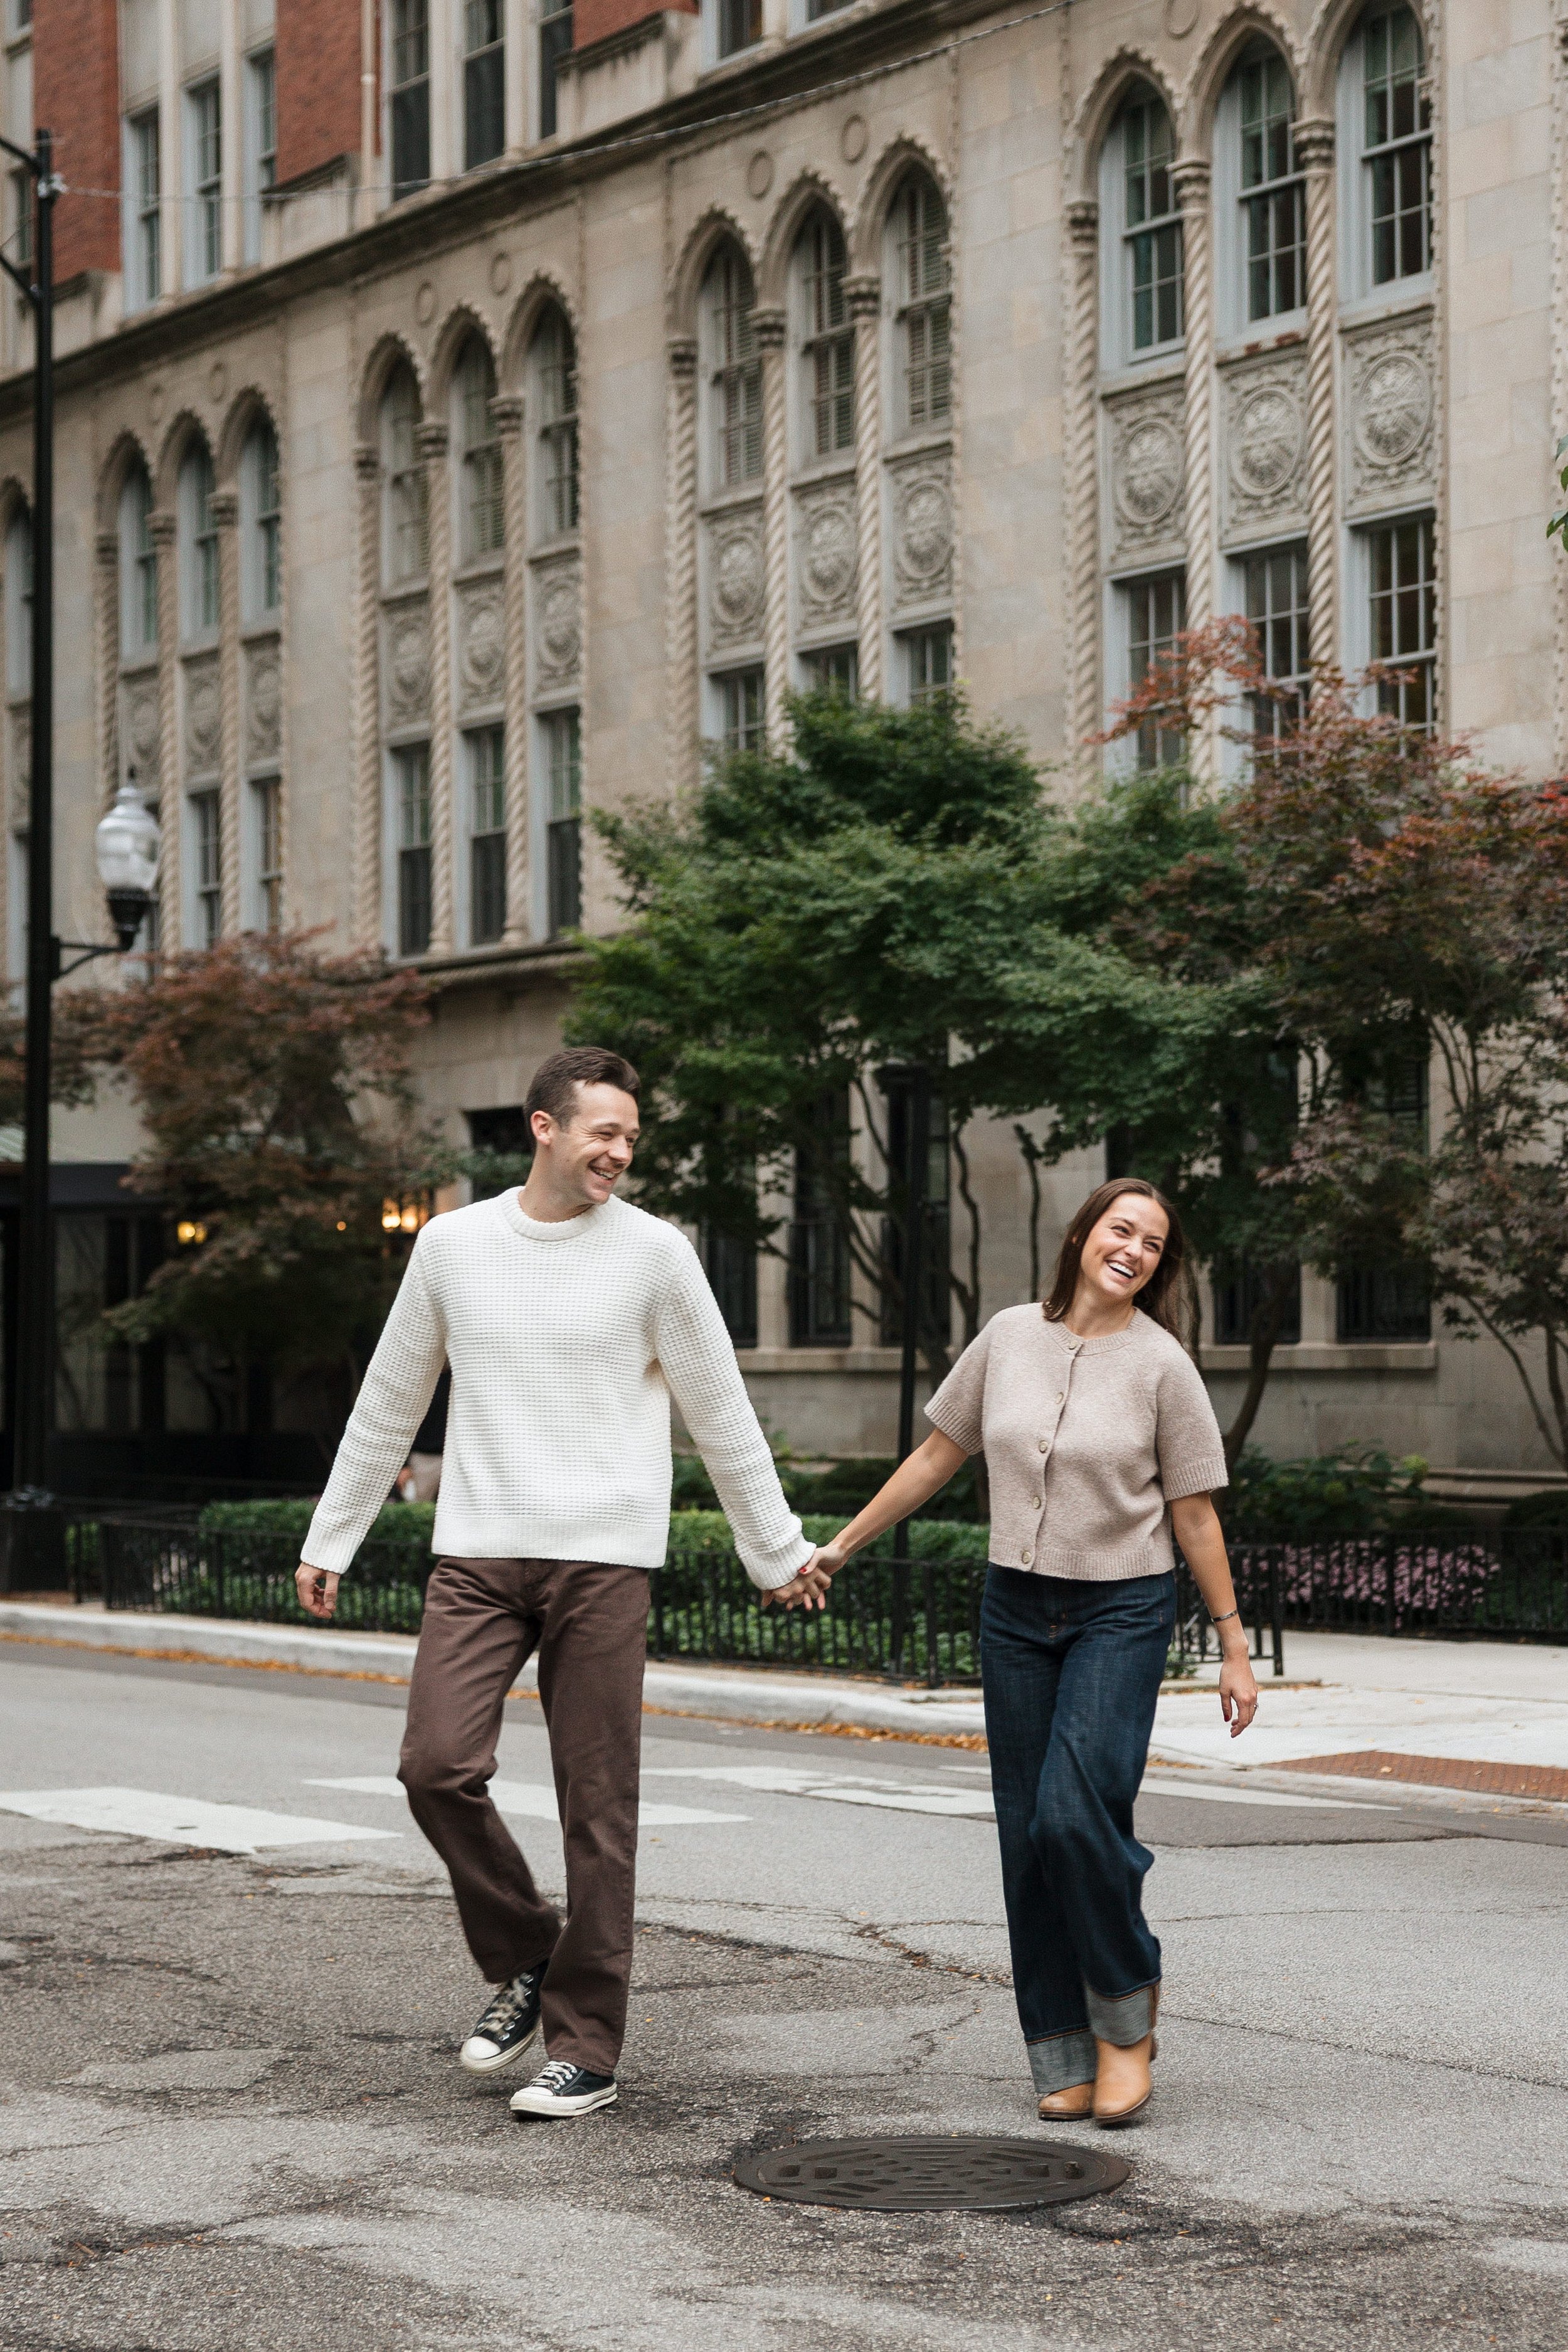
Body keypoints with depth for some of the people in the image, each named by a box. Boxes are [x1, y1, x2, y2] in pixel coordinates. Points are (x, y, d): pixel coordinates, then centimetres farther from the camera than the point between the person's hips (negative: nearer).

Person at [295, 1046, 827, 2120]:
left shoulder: (655, 1254, 1)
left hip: (603, 1560, -2)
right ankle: (526, 1960, 13)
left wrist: (777, 1551, 11)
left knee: (599, 1806, -2)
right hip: (478, 1555, 2)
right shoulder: (453, 1243, 8)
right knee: (438, 1766, -12)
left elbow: (722, 1414, 8)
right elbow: (388, 1408, 17)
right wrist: (330, 1541, 19)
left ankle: (585, 2049, 7)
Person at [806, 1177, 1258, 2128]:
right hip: (1017, 1610, 4)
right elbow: (938, 1455, 13)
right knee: (1029, 1832, 2)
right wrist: (841, 1547, 16)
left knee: (1078, 1813, -18)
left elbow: (1196, 1515, -2)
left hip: (1124, 1611, -4)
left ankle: (1126, 2019, 4)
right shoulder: (1010, 1337, 3)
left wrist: (1235, 1647, -2)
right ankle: (1064, 2058, 10)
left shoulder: (1162, 1364, -6)